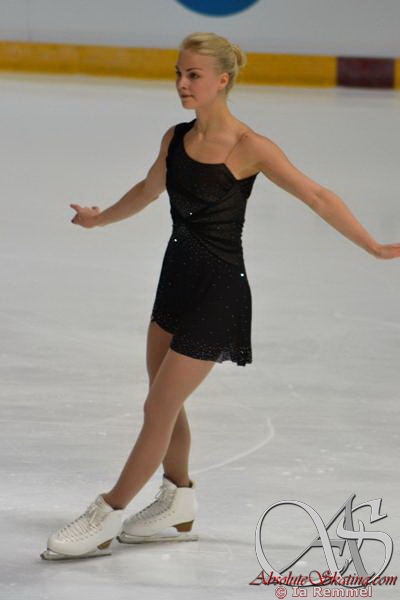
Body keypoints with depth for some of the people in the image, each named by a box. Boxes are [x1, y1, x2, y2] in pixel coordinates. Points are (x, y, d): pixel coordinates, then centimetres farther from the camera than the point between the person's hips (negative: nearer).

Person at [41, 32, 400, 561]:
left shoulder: (248, 148, -18)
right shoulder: (176, 139, 1)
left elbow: (317, 197, -14)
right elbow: (149, 190, 22)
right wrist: (101, 218, 38)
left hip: (218, 293, -7)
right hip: (177, 278, 7)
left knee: (159, 410, -2)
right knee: (164, 403, 17)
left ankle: (105, 521, 8)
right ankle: (178, 507, 35)